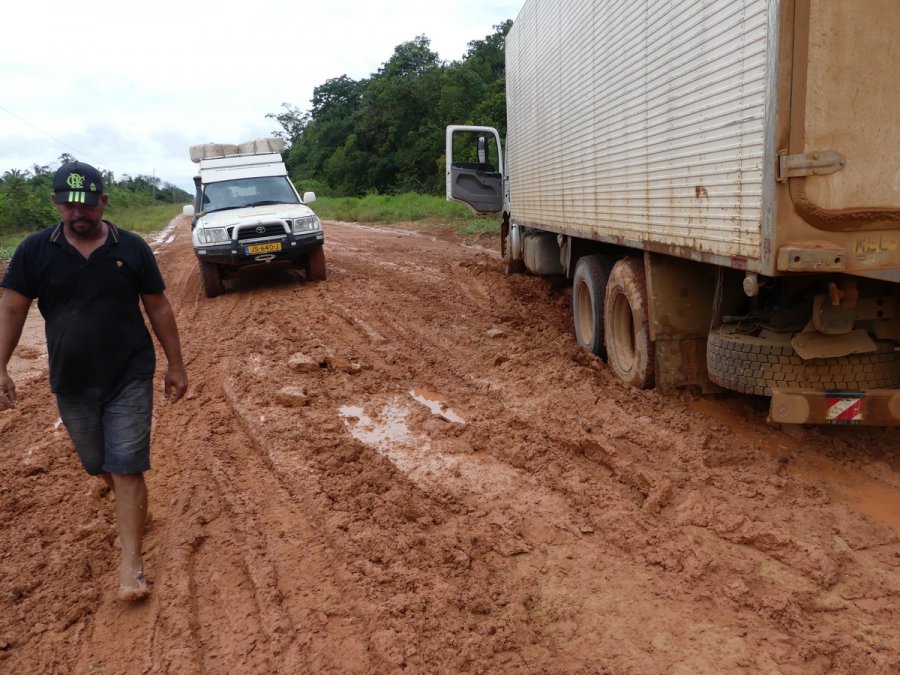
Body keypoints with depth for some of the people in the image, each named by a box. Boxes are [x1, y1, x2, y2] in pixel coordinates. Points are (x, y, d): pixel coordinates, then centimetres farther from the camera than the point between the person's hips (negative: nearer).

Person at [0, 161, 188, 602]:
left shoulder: (132, 248, -4)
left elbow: (158, 309, 2)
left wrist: (176, 365, 2)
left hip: (130, 378, -2)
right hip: (71, 383, 2)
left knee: (127, 467, -4)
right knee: (98, 464, 17)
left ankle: (131, 562, 2)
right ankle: (133, 509, 48)